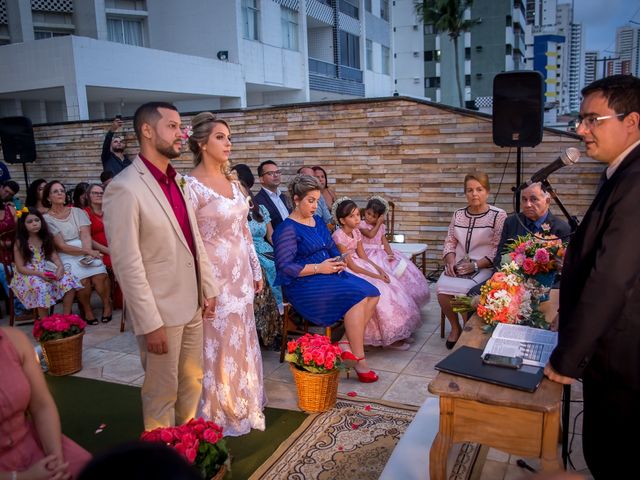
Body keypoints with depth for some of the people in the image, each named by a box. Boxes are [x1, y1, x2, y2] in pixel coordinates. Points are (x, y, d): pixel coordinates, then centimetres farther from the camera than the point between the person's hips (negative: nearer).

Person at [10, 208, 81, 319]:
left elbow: (54, 256, 6)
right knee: (41, 287, -38)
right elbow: (20, 267, -7)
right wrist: (39, 274, -21)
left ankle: (66, 317, -15)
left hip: (47, 271, 4)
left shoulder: (46, 239, 10)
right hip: (27, 275, -4)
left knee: (69, 280, -22)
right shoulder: (20, 243, -4)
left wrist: (60, 266, -18)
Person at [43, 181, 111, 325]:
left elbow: (86, 236, -1)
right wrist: (87, 251, -19)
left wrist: (88, 253, -20)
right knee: (82, 279, -29)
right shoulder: (47, 219, 2)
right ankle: (86, 309, -4)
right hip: (66, 256, -2)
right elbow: (61, 246, -7)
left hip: (86, 250, 2)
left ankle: (107, 305, -2)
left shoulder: (77, 212, 11)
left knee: (99, 276, -26)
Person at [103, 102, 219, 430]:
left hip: (191, 305, 7)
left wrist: (208, 287, 12)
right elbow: (126, 264, -19)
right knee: (162, 392, 10)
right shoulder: (125, 188, -17)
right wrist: (150, 323, -18)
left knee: (192, 383, 20)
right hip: (160, 311, -7)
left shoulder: (177, 181, 7)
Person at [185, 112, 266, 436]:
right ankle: (220, 414, 26)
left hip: (241, 273, 7)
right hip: (214, 276, -7)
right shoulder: (192, 185, -14)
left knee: (242, 340, 16)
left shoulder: (232, 181, 8)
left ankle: (243, 403, 35)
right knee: (220, 344, 6)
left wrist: (256, 270, 13)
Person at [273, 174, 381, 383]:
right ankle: (359, 361, -17)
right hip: (304, 284, -8)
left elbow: (332, 248, 23)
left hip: (328, 274, 9)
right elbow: (285, 267, -17)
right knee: (357, 298, -25)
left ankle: (350, 348, -8)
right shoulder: (287, 229, -10)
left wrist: (338, 262, 0)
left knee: (372, 294, -10)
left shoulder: (318, 221, 16)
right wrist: (318, 268, -19)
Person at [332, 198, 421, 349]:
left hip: (362, 267, 9)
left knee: (393, 285, -3)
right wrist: (375, 276, -21)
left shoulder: (356, 232, 7)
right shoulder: (338, 236, -19)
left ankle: (398, 332, 1)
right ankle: (388, 338, -12)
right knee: (378, 291, -23)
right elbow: (350, 265, -20)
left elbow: (363, 257, 8)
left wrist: (379, 269, -8)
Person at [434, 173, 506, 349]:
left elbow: (498, 249, -8)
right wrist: (450, 261, -6)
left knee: (466, 291, -31)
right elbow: (450, 241, 14)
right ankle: (455, 327, 3)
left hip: (484, 267, -4)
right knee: (442, 288, -24)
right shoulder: (458, 214, 12)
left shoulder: (498, 215, -4)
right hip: (458, 266, 4)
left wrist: (475, 265, -17)